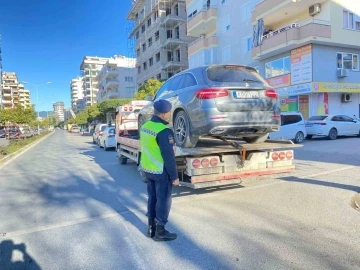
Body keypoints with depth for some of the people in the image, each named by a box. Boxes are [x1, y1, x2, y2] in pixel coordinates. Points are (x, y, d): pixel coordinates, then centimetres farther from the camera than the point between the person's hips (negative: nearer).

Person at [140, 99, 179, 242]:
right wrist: (174, 176, -15)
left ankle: (151, 228, 28)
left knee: (152, 198, 17)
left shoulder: (145, 126, 6)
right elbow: (168, 156, -22)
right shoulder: (164, 131, -22)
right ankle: (160, 232, 16)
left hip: (148, 170, 9)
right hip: (161, 172, -8)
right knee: (163, 201, 5)